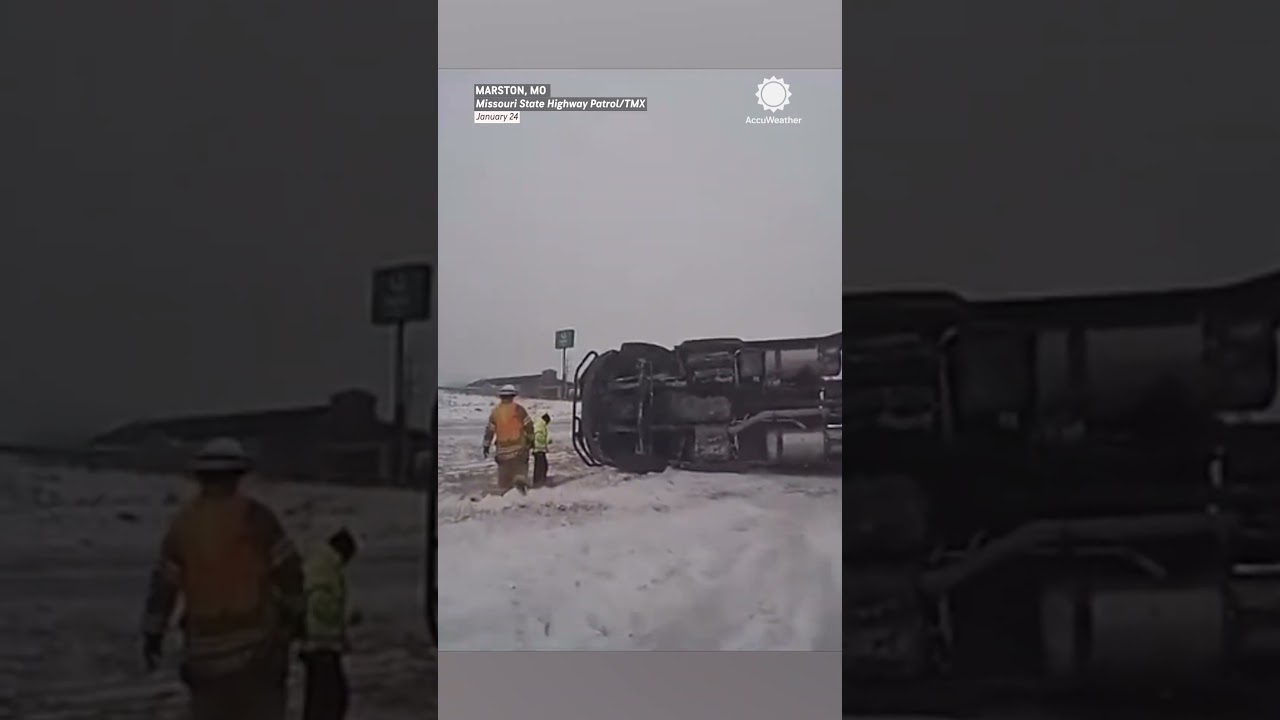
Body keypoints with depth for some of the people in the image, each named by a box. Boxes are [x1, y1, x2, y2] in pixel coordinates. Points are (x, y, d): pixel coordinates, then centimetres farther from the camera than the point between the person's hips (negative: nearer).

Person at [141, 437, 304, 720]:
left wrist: (152, 633, 14)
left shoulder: (183, 522, 3)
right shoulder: (254, 515, -8)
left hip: (207, 643, 3)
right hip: (257, 636, -3)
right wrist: (295, 613, 7)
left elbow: (163, 584, 5)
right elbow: (287, 569, -7)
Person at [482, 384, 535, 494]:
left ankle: (504, 489, 7)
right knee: (521, 465, 6)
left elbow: (490, 429, 4)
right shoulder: (518, 409, -4)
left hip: (503, 447, 2)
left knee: (504, 469, 10)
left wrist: (486, 445, 10)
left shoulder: (495, 411, 3)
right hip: (519, 445, -2)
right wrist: (531, 439, 10)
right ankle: (521, 478, -22)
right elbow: (528, 425, -3)